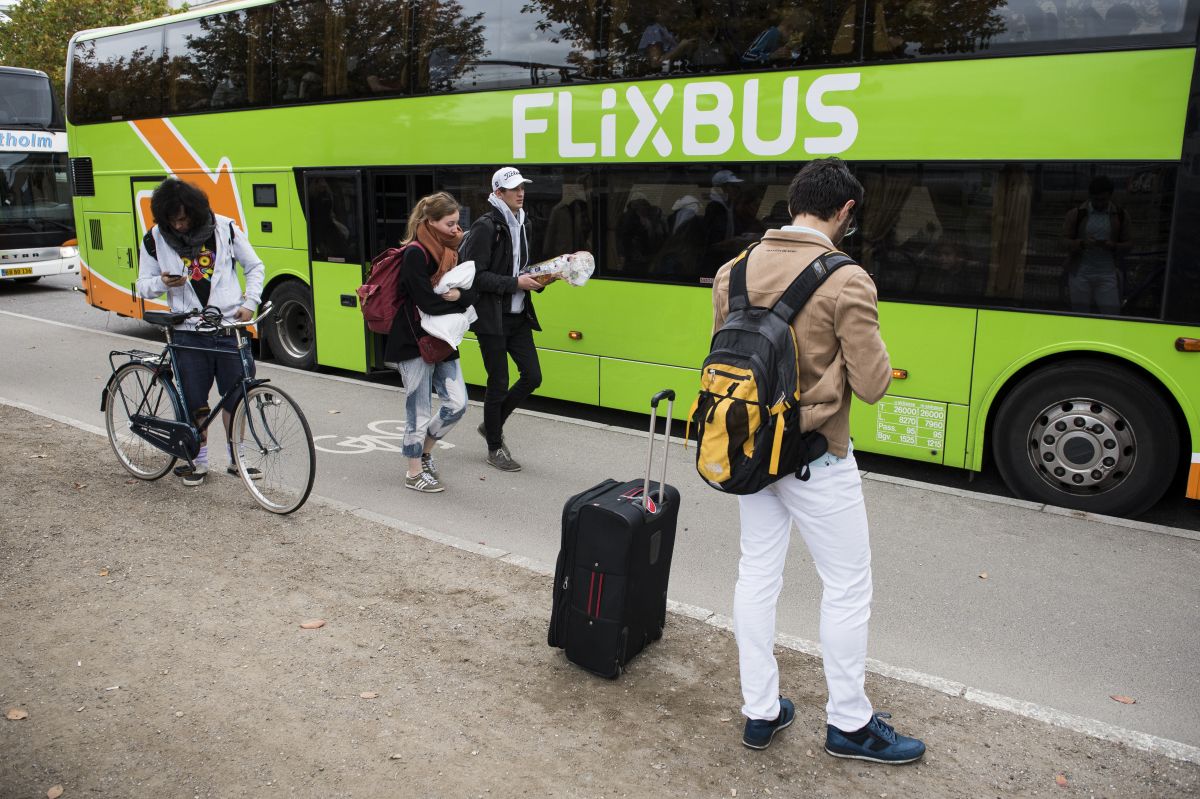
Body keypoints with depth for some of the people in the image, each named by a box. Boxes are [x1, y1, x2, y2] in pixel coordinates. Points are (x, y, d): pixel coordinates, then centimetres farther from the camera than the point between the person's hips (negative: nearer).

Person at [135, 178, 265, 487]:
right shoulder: (155, 239, 0)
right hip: (188, 332, 0)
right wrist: (163, 282, -16)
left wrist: (249, 303, -2)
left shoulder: (224, 228, -2)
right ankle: (198, 460, 22)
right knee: (195, 402, 5)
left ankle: (236, 458, 21)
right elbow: (143, 286, 7)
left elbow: (254, 266, 9)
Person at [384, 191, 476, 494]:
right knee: (420, 410, 1)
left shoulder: (451, 250, 8)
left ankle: (425, 450, 28)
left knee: (457, 404, 5)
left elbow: (471, 293, 5)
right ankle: (414, 473, 17)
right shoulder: (416, 254, -17)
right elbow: (428, 303, -23)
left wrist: (459, 295, -18)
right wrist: (458, 308, -7)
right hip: (415, 341, -7)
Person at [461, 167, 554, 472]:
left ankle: (492, 425, 28)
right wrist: (515, 283, -19)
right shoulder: (486, 226, -13)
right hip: (492, 318, -8)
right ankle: (495, 448, 19)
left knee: (532, 377, 6)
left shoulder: (522, 224, 13)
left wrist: (538, 278, 4)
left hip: (518, 315, 8)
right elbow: (475, 276, -17)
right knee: (498, 383, 1)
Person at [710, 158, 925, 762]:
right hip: (817, 457, -6)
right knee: (848, 585, 11)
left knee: (758, 572, 16)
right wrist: (867, 339, 2)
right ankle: (849, 724, 25)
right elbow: (872, 385, -15)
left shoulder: (733, 272, 0)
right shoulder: (846, 281, -17)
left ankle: (759, 712, 28)